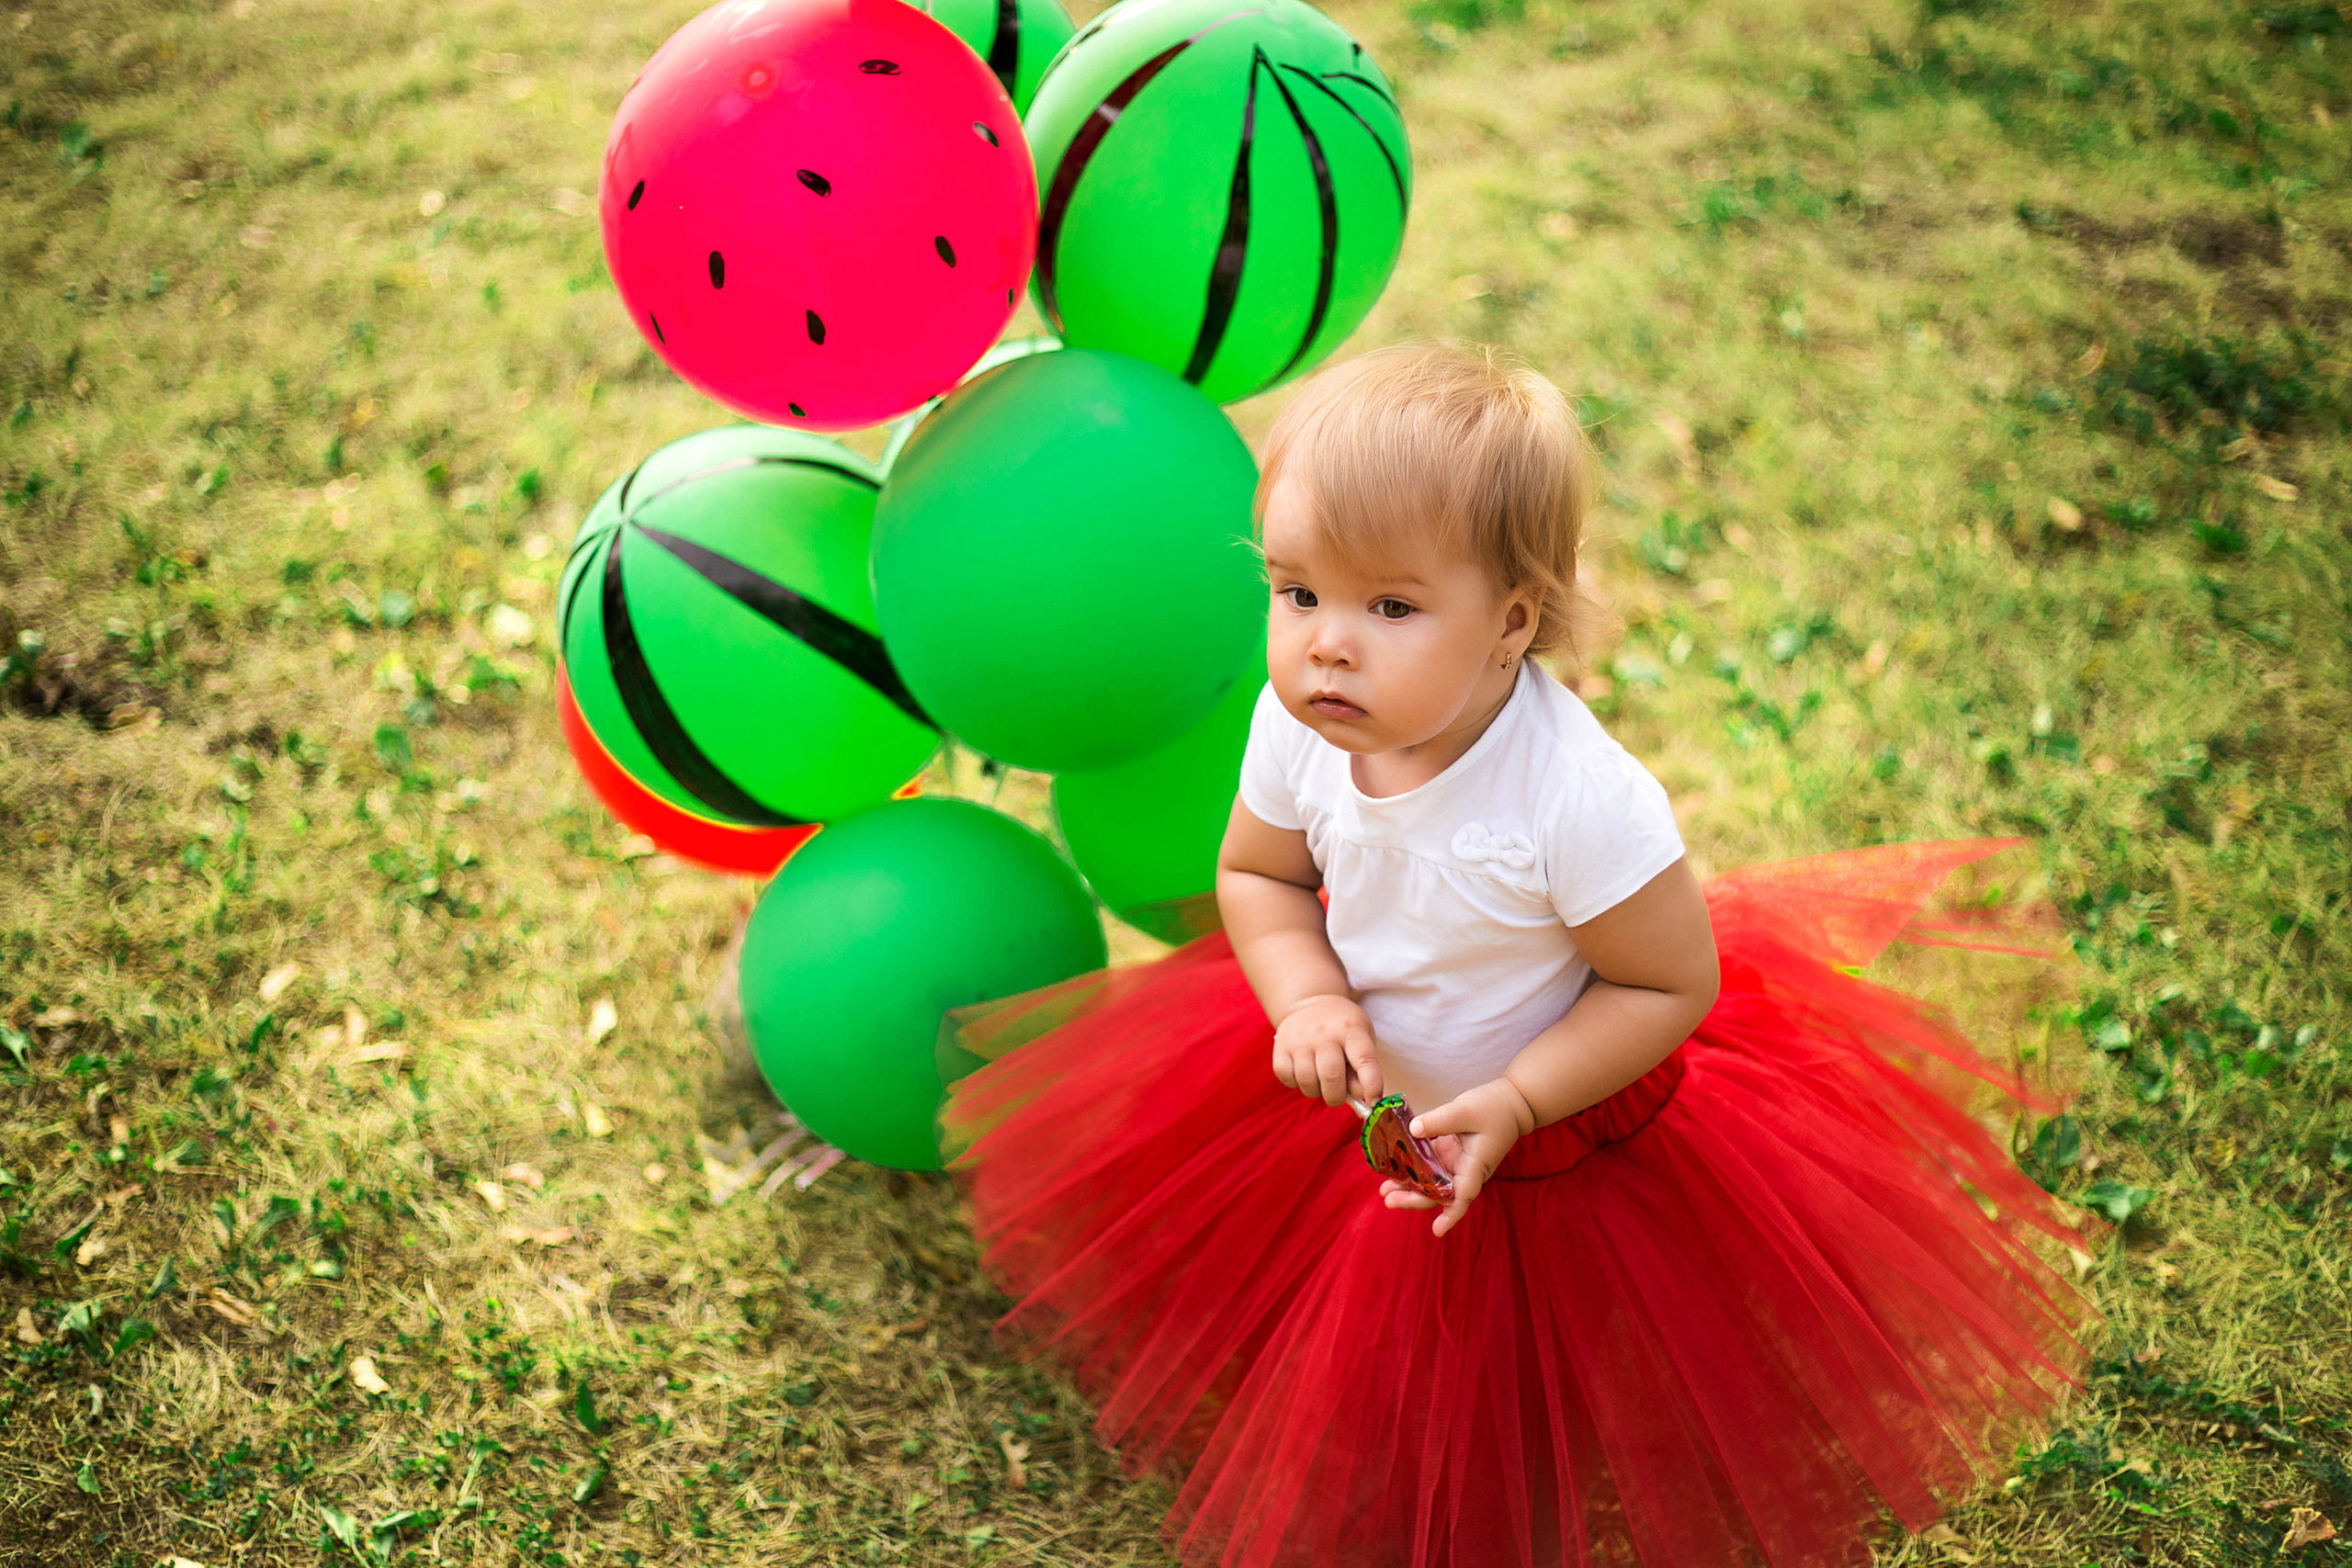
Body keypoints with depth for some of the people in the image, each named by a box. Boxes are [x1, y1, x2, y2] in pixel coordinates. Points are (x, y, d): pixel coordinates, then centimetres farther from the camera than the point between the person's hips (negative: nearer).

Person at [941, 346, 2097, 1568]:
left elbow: (1674, 984, -24)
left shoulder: (1581, 800, -38)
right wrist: (1308, 999, -20)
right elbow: (1257, 875, -2)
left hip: (1560, 1131, -5)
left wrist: (1514, 1104, -28)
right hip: (1367, 1094, 5)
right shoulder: (1298, 728, -22)